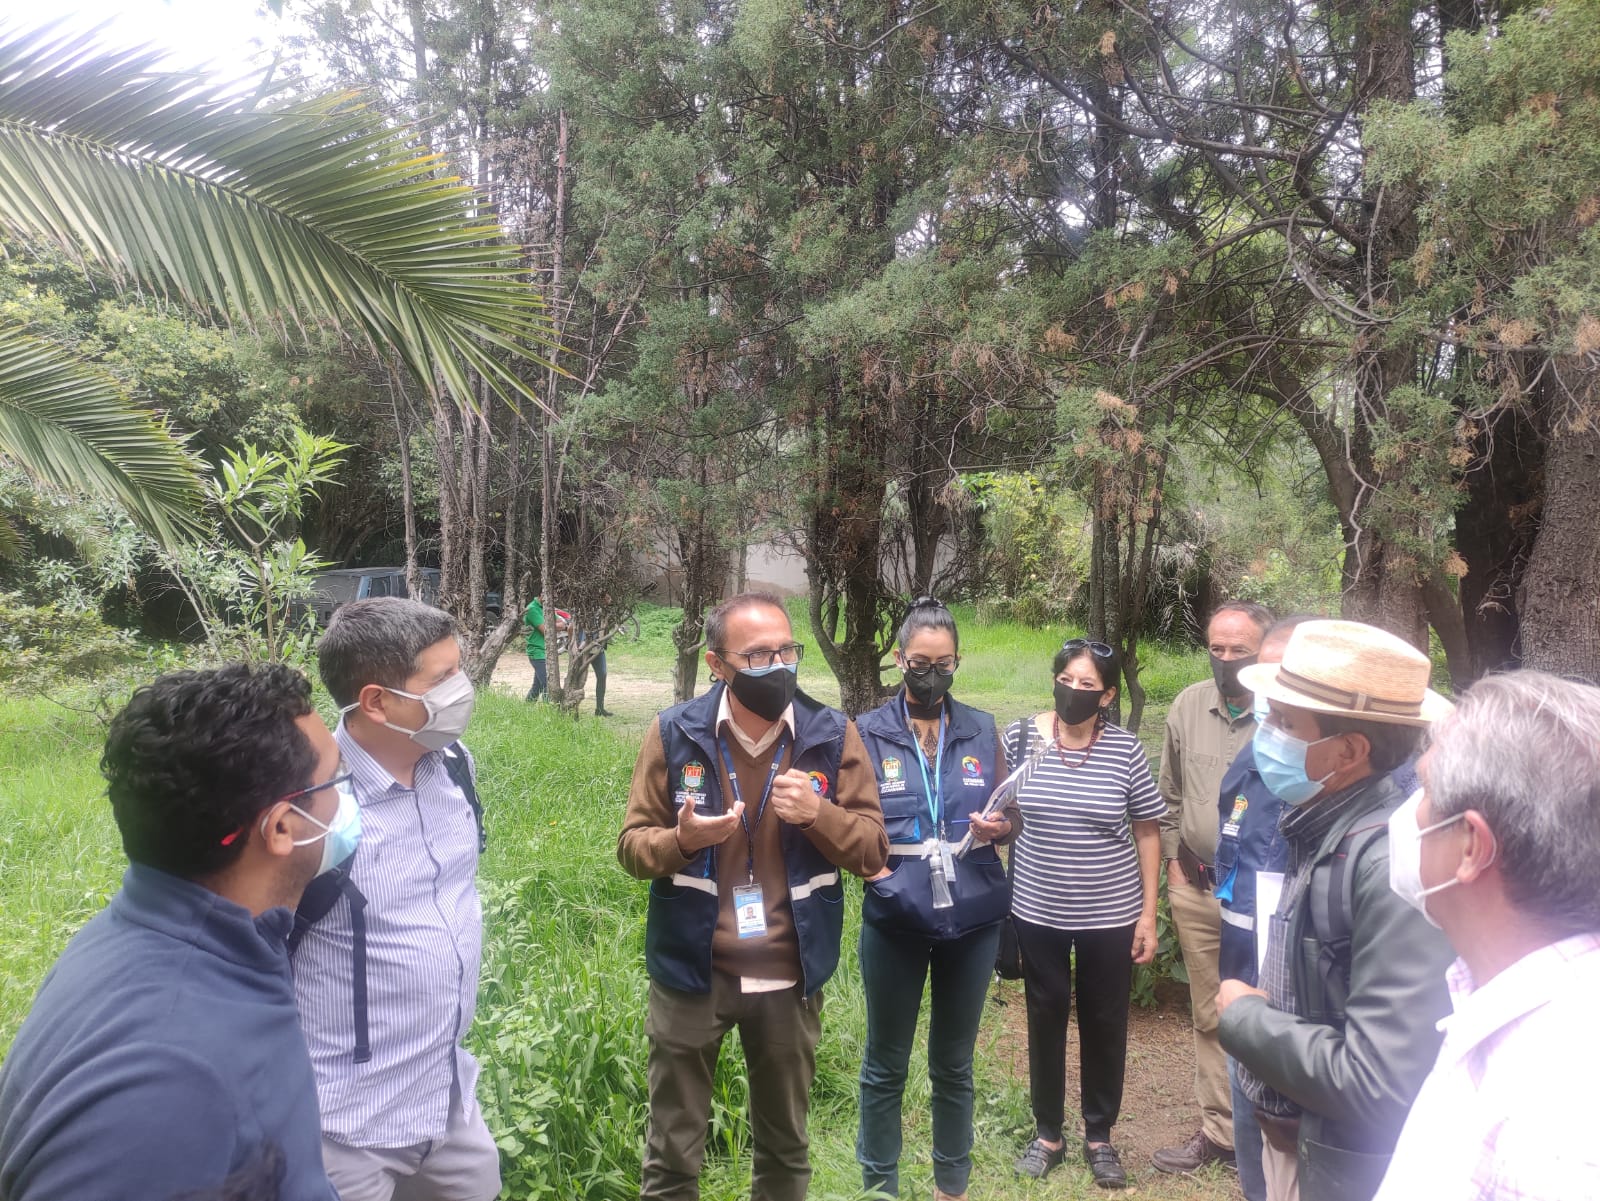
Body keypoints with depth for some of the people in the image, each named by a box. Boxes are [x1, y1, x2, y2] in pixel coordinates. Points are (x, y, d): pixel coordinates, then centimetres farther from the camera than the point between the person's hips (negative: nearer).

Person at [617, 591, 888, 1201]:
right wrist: (682, 839, -24)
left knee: (785, 1149, 21)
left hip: (790, 975, 1)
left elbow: (874, 849, -4)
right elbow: (631, 845, -2)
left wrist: (819, 814, -24)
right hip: (691, 971, -1)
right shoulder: (675, 733, -8)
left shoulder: (832, 735, -6)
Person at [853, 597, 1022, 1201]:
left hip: (973, 919, 2)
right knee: (885, 1064, 11)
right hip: (895, 921, -2)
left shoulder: (982, 731, 3)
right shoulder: (868, 733, -4)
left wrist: (998, 826, -16)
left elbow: (1014, 817, 6)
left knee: (954, 1064, 17)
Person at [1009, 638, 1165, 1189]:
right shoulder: (1020, 737, -7)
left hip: (1110, 913, 0)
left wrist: (1148, 913, -1)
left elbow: (1148, 831, -1)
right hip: (1038, 911, 1)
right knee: (1045, 1019, 13)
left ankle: (1100, 1135, 31)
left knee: (1104, 1023, 12)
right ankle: (1048, 1132, 30)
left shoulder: (1124, 750, -9)